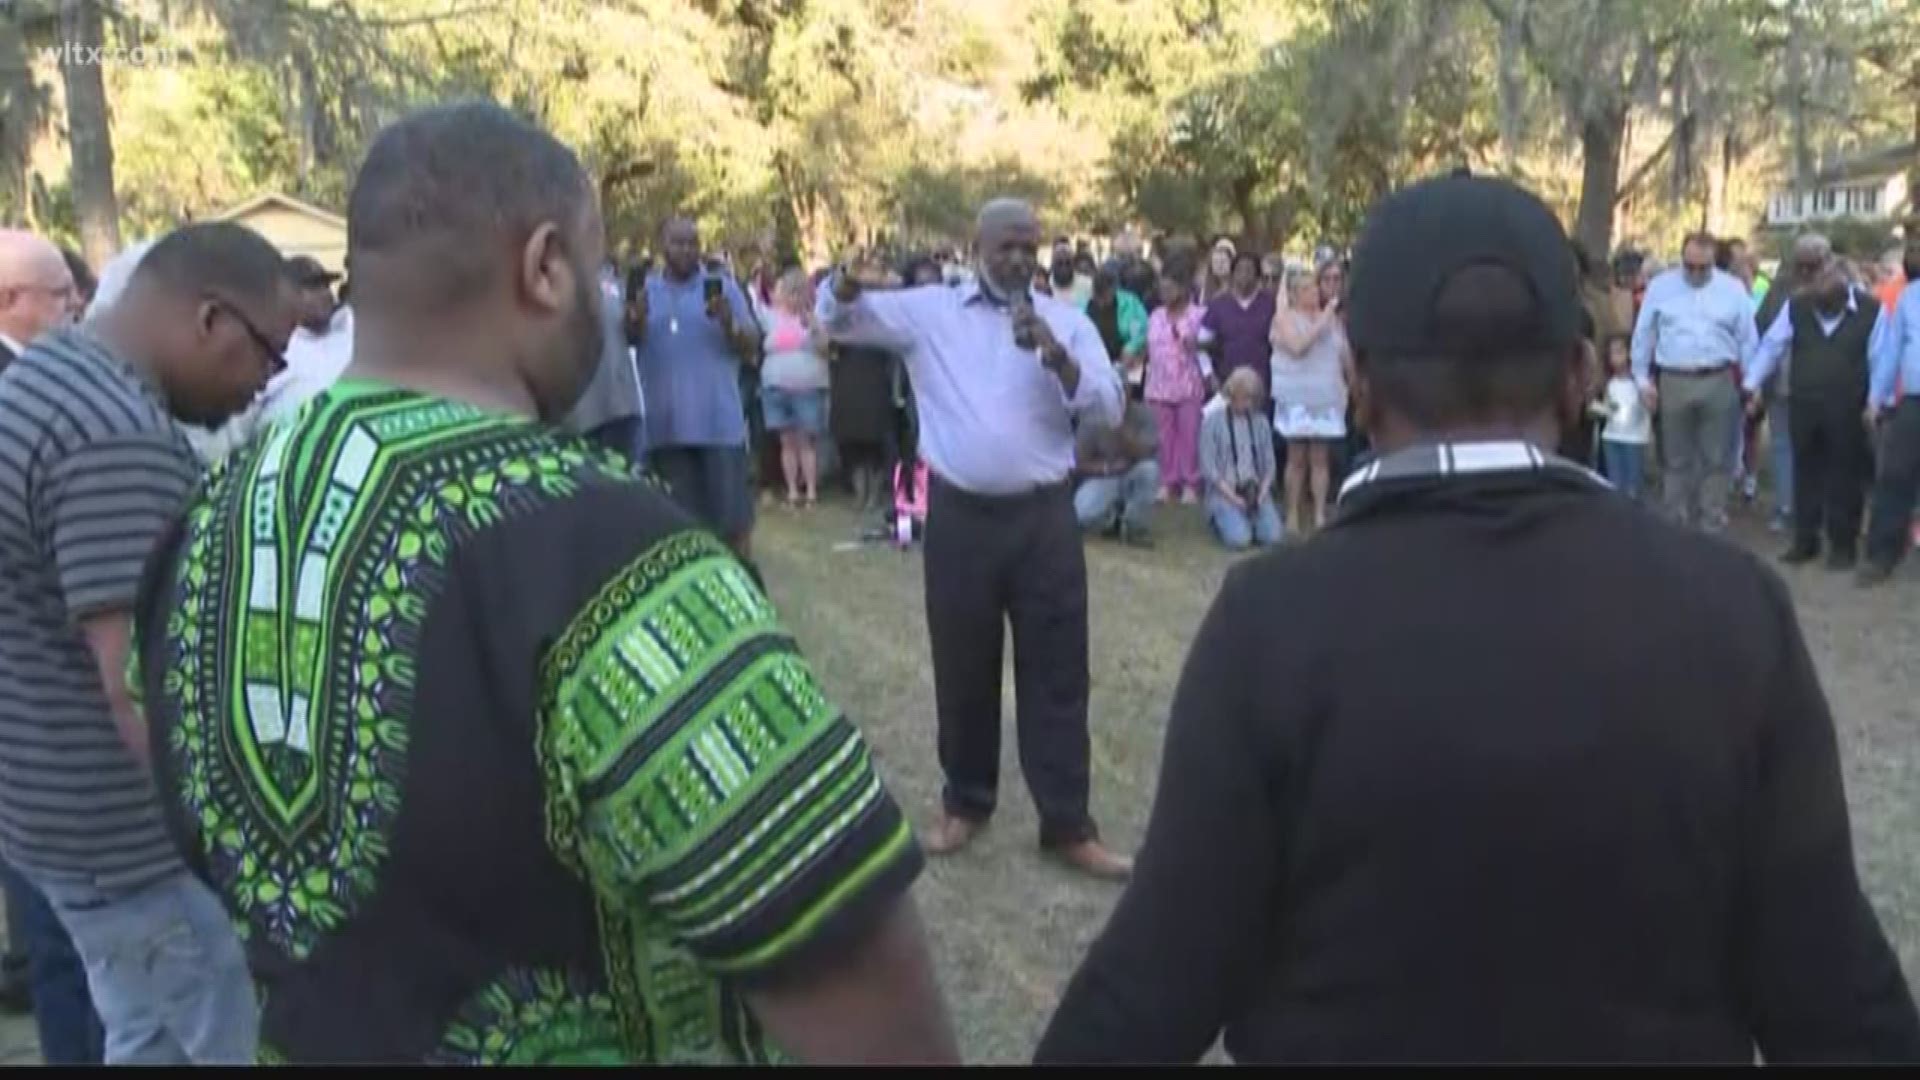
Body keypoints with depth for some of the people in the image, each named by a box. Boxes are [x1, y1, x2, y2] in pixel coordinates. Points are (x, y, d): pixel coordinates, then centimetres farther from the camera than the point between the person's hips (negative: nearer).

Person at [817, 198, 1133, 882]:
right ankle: (965, 802, 30)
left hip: (1044, 516, 0)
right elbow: (839, 318, 5)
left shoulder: (1067, 322, 5)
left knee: (1056, 670, 4)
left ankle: (1068, 824, 13)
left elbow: (1109, 408, -4)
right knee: (962, 666, 12)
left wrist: (1055, 354, -19)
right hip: (960, 516, 0)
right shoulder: (929, 312, 6)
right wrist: (850, 279, -18)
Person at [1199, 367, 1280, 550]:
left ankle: (1250, 519, 13)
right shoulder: (1213, 421, -3)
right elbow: (1208, 466, -7)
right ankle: (1222, 521, 9)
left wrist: (1262, 492, -7)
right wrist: (1233, 497, -13)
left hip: (1256, 492, 3)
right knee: (1239, 539, -25)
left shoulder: (1260, 421, 9)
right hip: (1224, 492, -3)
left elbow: (1269, 463, 9)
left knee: (1272, 536, -19)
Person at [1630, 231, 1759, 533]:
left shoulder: (1732, 289, 3)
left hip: (1719, 382, 0)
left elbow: (1748, 340, 5)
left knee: (1717, 459, 5)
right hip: (1673, 382, 0)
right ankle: (1677, 524, 16)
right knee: (1676, 459, 8)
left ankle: (1712, 525, 13)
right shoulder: (1660, 287, 2)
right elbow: (1643, 335, 6)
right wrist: (1643, 379, 3)